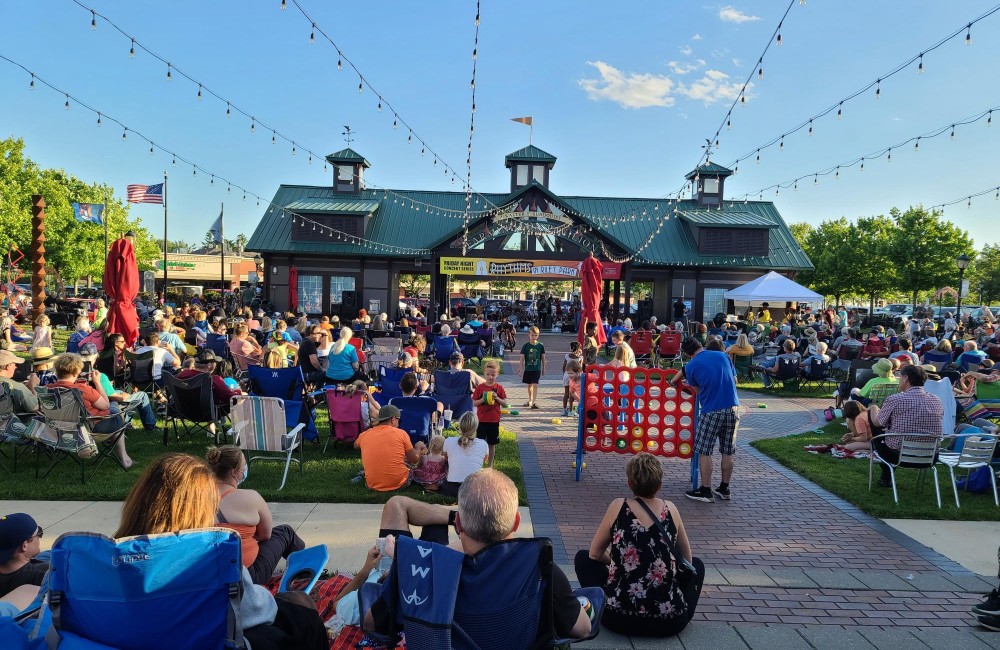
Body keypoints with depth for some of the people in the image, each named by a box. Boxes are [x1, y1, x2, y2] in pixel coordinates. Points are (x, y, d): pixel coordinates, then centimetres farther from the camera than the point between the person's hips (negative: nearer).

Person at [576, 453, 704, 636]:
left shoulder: (618, 507, -4)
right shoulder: (670, 509, 0)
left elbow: (594, 554, 8)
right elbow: (687, 559, 15)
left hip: (619, 617, -1)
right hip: (669, 621, 2)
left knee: (582, 558, 24)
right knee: (696, 564, 30)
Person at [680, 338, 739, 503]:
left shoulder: (691, 366, -3)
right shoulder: (723, 355, 7)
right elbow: (734, 380, 18)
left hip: (711, 411, -5)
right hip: (733, 408, 5)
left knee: (704, 452, 6)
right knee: (728, 451, 13)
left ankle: (706, 491, 9)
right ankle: (724, 489, 24)